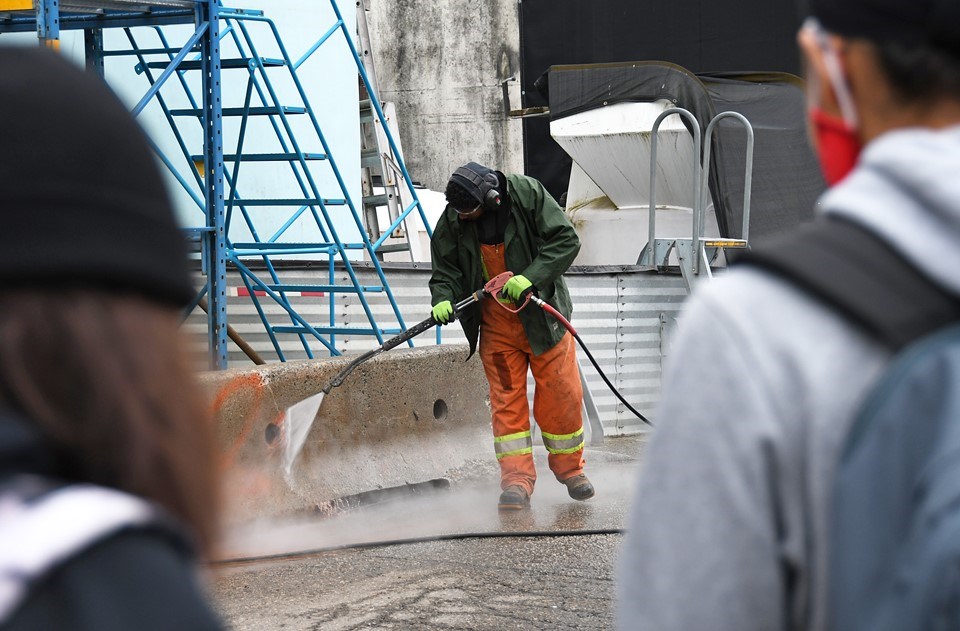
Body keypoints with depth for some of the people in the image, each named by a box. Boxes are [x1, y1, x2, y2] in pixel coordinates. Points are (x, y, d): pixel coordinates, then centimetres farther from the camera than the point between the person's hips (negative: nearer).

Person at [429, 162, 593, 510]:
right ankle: (516, 480, -1)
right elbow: (446, 270, 2)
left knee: (561, 392, 3)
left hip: (542, 314, -2)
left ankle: (569, 467, 23)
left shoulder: (528, 194, -17)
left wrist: (529, 278, -25)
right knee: (506, 398, -3)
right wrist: (444, 298, -19)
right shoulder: (452, 221, -8)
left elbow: (566, 240, -15)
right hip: (495, 322, 2)